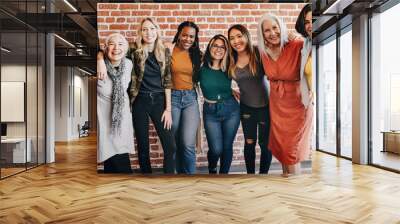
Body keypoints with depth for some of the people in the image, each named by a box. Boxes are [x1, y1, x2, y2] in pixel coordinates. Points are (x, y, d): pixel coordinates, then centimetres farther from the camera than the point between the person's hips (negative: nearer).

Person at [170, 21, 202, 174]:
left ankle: (189, 174, 9)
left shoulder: (197, 54, 7)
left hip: (191, 98, 1)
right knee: (176, 143, 9)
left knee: (188, 144, -10)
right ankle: (181, 172, 27)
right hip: (173, 97, -1)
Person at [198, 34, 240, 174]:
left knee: (227, 147, 8)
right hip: (210, 112, -2)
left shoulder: (228, 68, -2)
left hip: (231, 110, 2)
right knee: (216, 149, -4)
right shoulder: (201, 67, -8)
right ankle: (212, 170, 30)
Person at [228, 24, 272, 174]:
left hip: (265, 105, -3)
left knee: (265, 143, 8)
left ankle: (263, 173, 27)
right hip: (246, 106, 3)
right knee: (249, 142, 12)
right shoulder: (231, 60, -2)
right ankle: (250, 174, 27)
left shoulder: (258, 53, -15)